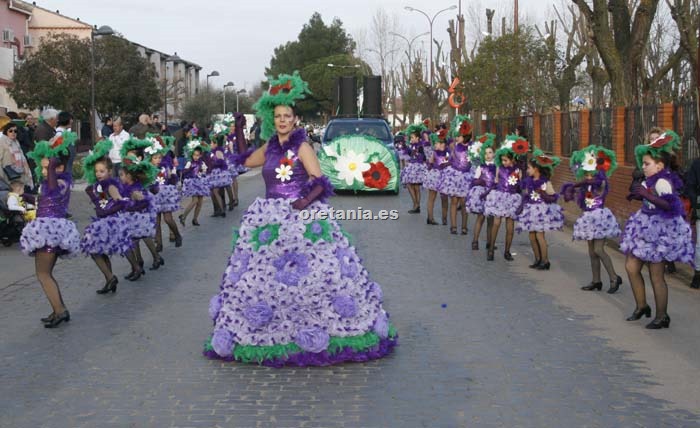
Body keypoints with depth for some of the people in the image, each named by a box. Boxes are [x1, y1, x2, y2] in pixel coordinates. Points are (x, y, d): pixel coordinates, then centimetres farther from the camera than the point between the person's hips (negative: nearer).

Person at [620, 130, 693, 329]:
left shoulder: (663, 181, -21)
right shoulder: (652, 180, 6)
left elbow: (670, 204, -35)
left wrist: (647, 195, -37)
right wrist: (638, 196, 14)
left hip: (660, 232, -9)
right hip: (647, 229, 9)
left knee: (656, 275, -1)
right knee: (631, 266, 12)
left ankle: (662, 317, 12)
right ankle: (641, 306, 27)